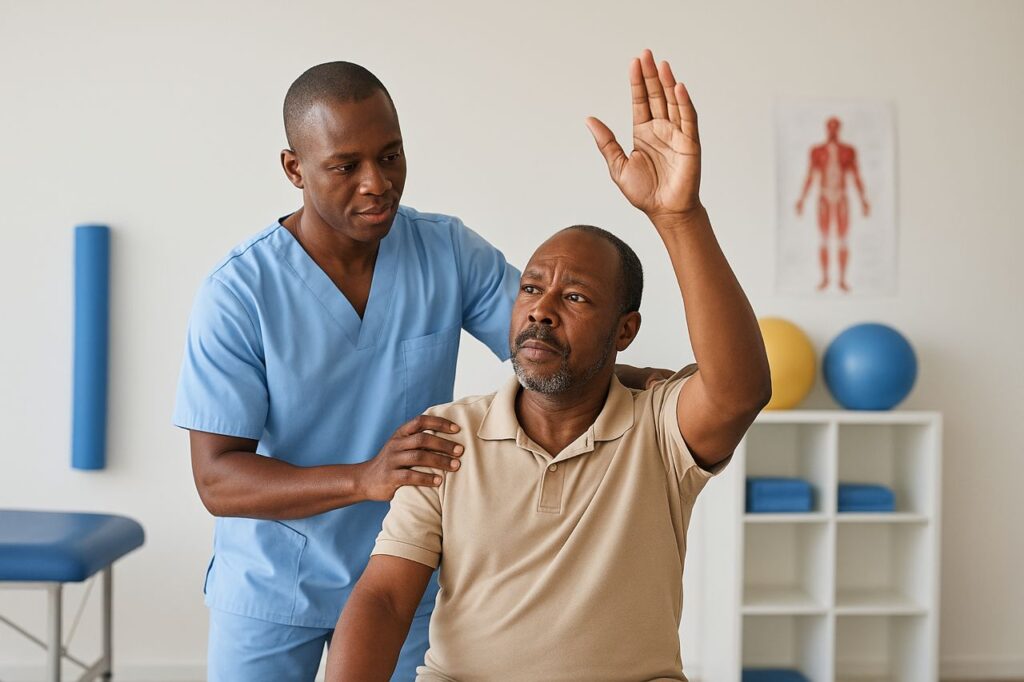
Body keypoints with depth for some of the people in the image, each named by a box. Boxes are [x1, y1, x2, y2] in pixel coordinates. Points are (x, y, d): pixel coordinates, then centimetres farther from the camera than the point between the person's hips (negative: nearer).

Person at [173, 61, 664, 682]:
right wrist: (364, 479, -35)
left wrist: (636, 382, -32)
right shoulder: (237, 293, -18)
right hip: (269, 587, -2)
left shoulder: (451, 253, -8)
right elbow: (217, 479, -20)